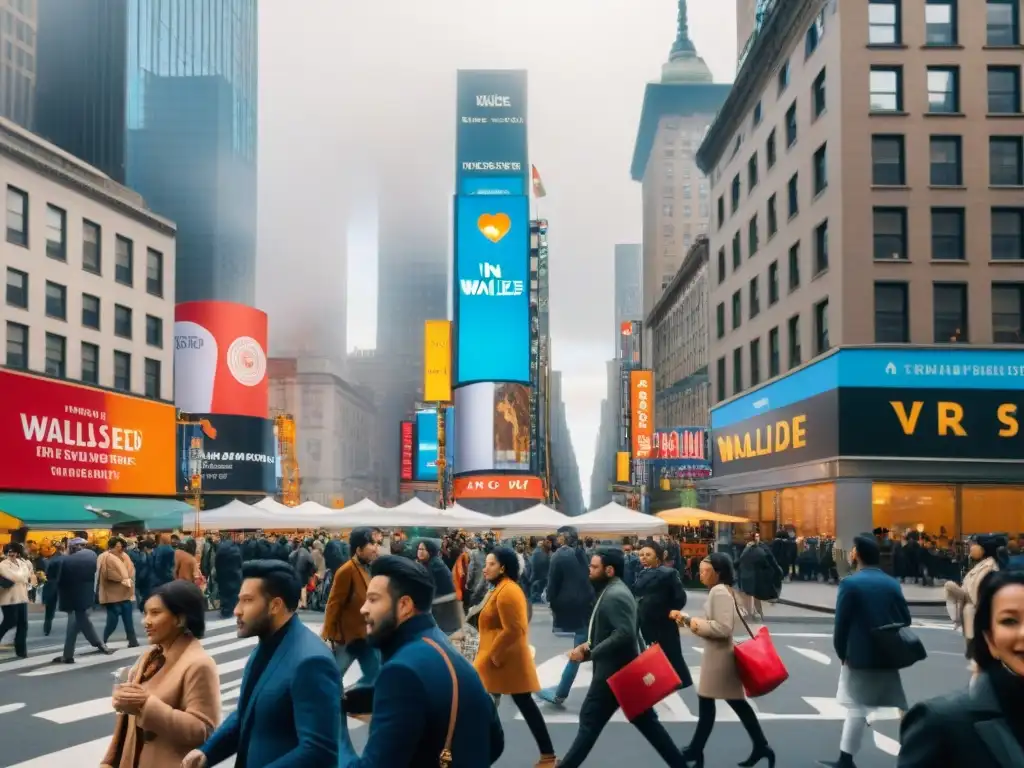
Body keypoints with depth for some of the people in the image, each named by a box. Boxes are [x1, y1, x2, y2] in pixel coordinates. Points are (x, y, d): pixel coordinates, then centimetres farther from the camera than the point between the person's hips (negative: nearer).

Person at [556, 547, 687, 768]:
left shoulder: (614, 595, -19)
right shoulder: (613, 591, 13)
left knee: (590, 721, 1)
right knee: (646, 721, 12)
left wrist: (589, 653, -23)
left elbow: (624, 634, -29)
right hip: (621, 669, 10)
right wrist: (590, 645, 3)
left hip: (613, 671, -10)